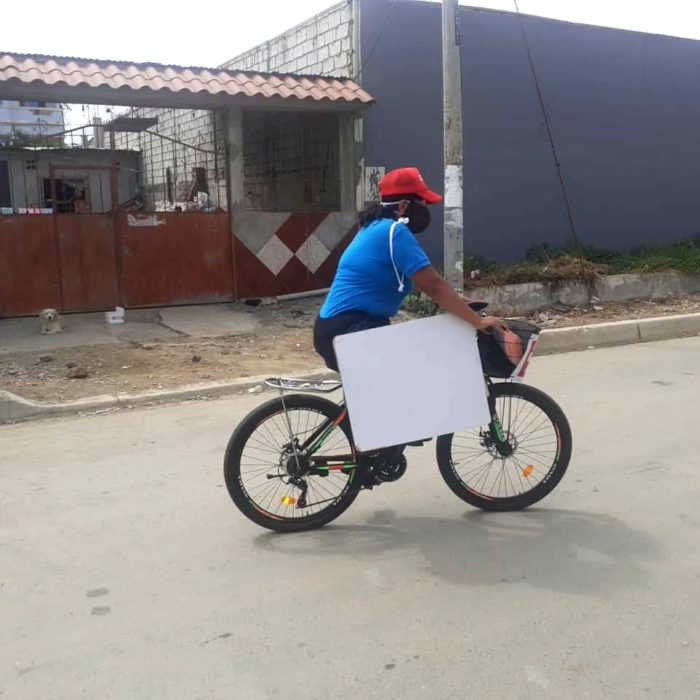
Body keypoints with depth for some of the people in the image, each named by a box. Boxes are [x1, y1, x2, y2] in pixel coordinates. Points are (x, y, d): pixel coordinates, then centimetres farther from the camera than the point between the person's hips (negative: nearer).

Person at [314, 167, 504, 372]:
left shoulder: (379, 227, 15)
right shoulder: (395, 232, -17)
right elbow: (433, 285, -20)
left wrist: (454, 300, 14)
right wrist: (477, 321, -15)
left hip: (339, 327, 11)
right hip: (347, 330, -11)